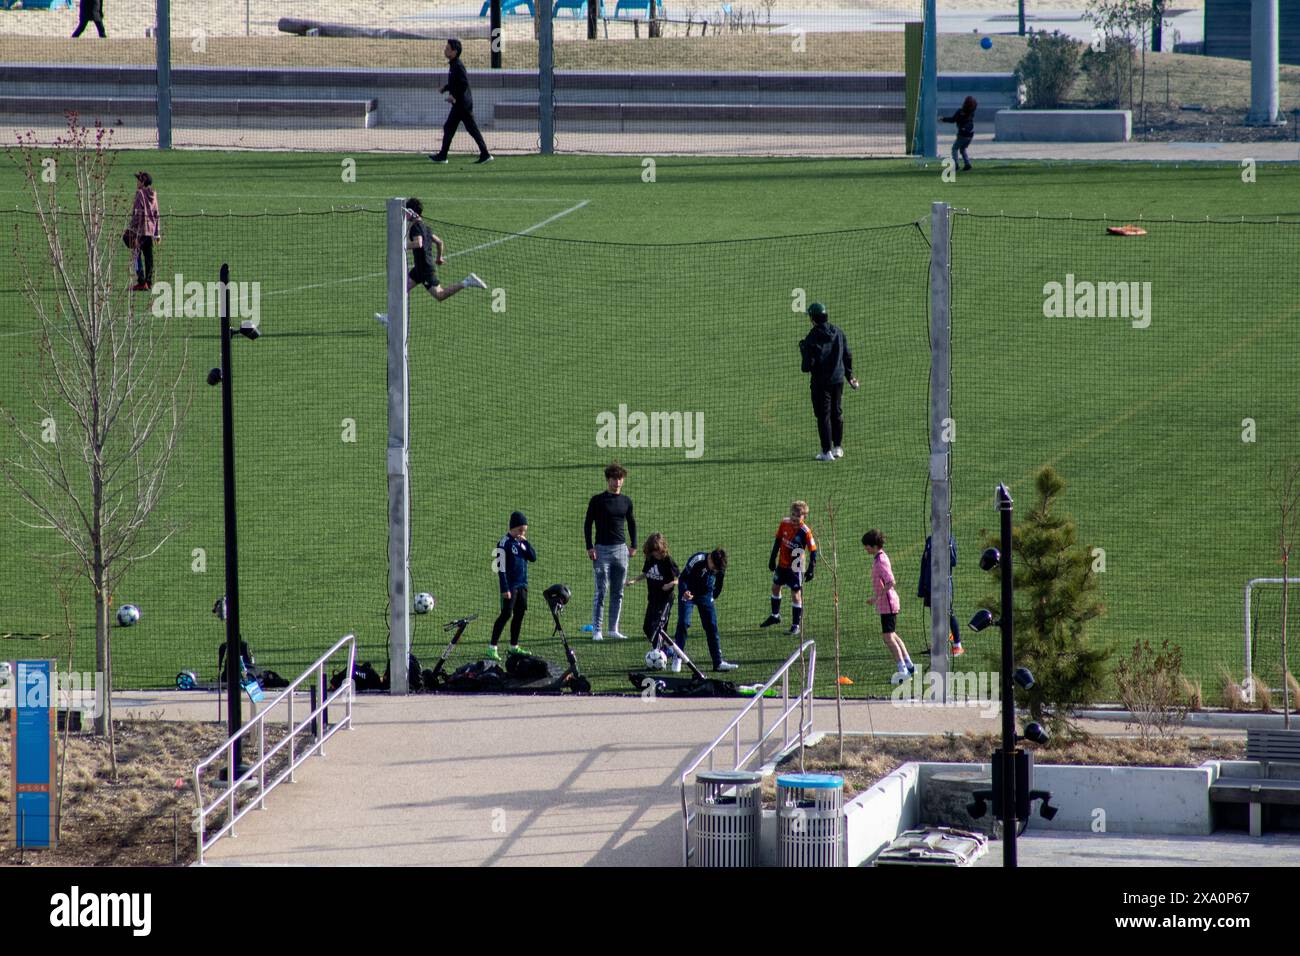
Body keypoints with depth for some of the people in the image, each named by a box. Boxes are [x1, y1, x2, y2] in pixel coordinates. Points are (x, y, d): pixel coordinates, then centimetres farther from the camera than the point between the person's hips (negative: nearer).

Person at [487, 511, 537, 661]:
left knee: (519, 614, 11)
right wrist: (505, 588, -18)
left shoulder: (522, 541, 10)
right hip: (510, 585, -7)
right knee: (506, 614, -10)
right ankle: (492, 648, -10)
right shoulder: (505, 543, -12)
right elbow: (501, 568, -14)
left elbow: (533, 557, 5)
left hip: (522, 585, 7)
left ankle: (514, 647, 21)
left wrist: (526, 542, -7)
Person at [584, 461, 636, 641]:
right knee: (601, 592, -6)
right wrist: (590, 547, -9)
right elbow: (587, 524, -1)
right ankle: (596, 630, -3)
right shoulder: (597, 500, -2)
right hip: (602, 550, -4)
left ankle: (614, 629, 13)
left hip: (621, 549, 4)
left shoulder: (626, 501, 10)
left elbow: (632, 523, 20)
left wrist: (633, 545, 12)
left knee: (618, 593, 6)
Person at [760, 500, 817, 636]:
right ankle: (775, 615, 45)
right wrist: (773, 559, 10)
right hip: (782, 564, 6)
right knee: (775, 587, 22)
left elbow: (813, 551, -16)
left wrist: (811, 569, -19)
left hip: (796, 567, -6)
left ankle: (796, 625, 6)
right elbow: (778, 541, 6)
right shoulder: (784, 523, -8)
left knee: (796, 594, -5)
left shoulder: (805, 532, -22)